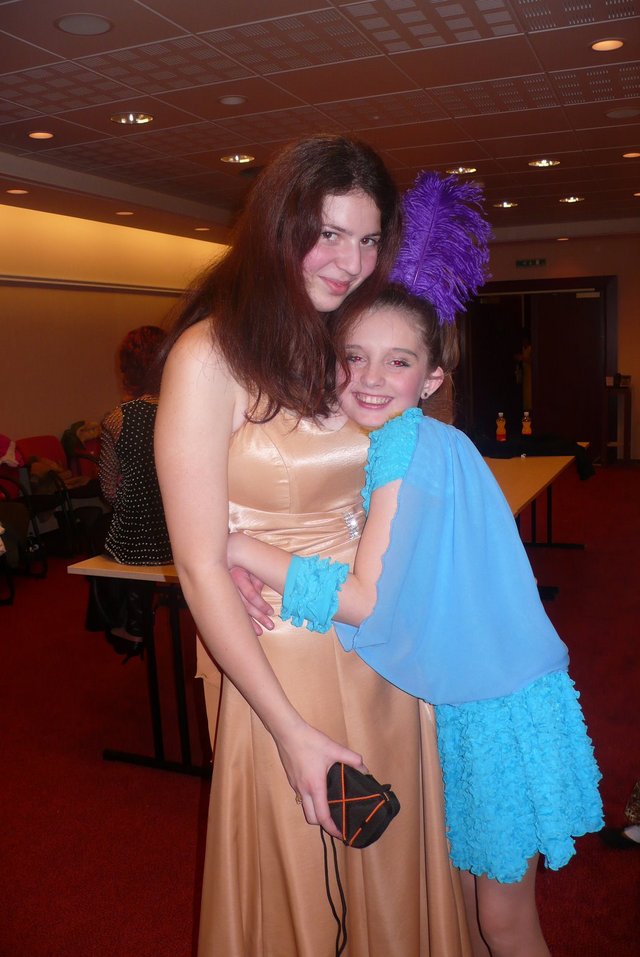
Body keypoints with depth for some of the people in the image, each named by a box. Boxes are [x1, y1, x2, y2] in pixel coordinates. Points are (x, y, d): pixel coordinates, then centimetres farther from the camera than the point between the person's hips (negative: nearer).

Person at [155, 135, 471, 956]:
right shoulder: (210, 356, -15)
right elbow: (200, 568, -17)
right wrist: (290, 730, -16)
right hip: (281, 660, -6)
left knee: (392, 867, 22)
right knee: (305, 882, 15)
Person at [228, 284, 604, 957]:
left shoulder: (413, 441, -24)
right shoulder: (372, 448, 2)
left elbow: (368, 599, -25)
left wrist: (239, 547, -23)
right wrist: (241, 572, -10)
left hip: (507, 706, -7)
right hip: (451, 699, 7)